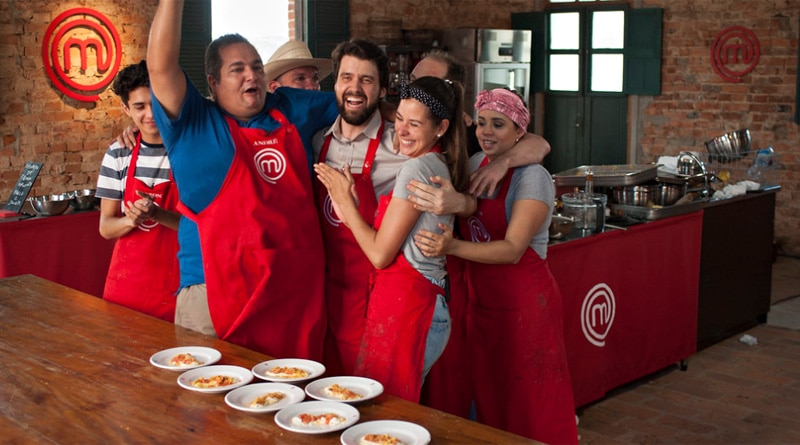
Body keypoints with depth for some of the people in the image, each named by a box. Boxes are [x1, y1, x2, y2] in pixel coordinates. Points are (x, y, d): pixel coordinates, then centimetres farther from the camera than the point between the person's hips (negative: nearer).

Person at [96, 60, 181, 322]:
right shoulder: (118, 154, 2)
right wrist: (132, 220, -17)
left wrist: (158, 215, -23)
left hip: (176, 283, -2)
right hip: (126, 283, 3)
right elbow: (106, 228, 4)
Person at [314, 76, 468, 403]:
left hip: (402, 303, -10)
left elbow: (380, 254, -12)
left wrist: (345, 201, -1)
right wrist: (348, 207, 7)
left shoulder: (417, 168, -13)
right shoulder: (440, 166, 16)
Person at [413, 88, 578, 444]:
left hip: (524, 304, -6)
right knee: (487, 400, 14)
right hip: (480, 301, 6)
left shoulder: (533, 177, -15)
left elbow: (513, 249, -23)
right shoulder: (475, 163, 6)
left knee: (528, 408, 3)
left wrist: (452, 247, -35)